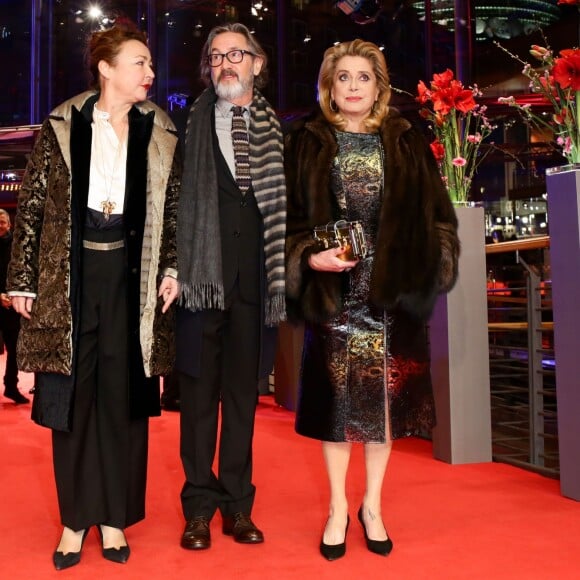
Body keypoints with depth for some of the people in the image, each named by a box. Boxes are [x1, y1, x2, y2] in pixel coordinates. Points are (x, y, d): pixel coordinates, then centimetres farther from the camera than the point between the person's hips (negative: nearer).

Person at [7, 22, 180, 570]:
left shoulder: (161, 134, 6)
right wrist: (22, 280, -2)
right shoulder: (61, 127, 1)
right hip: (70, 273, -1)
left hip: (131, 275, 1)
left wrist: (171, 268, -3)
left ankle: (114, 516, 19)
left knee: (124, 394, 5)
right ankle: (75, 517, 19)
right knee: (72, 393, 5)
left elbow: (173, 209, 9)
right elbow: (31, 204, 1)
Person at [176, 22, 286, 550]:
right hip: (203, 274, -1)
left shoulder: (275, 129, 11)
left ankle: (238, 505, 18)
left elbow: (287, 205, 8)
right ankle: (200, 507, 14)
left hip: (255, 277, 2)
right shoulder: (191, 126, 7)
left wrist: (284, 273, 0)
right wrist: (175, 268, -8)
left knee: (244, 390, 8)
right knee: (200, 390, 3)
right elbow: (175, 199, 1)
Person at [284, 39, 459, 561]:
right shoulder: (307, 143, 5)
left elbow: (434, 213, 8)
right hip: (333, 291, -1)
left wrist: (426, 267, -6)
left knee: (386, 396, 6)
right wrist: (309, 257, -15)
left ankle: (372, 507, 24)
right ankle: (338, 509, 20)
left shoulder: (407, 144, 8)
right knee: (336, 397, 4)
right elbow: (287, 214, 2)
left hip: (392, 290, 1)